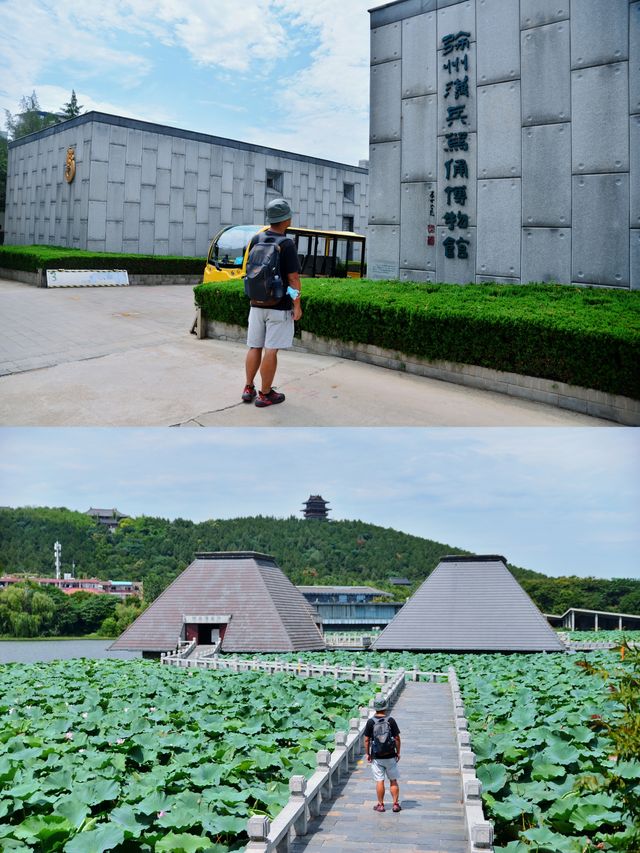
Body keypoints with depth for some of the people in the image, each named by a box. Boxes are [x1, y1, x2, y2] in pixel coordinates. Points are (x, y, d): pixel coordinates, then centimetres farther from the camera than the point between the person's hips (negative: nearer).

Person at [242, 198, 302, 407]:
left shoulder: (256, 240, 3)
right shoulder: (287, 244, -14)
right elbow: (293, 277, -14)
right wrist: (297, 305, -7)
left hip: (257, 303, 6)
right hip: (279, 306, -6)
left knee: (255, 347, 13)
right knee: (271, 350, 0)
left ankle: (249, 389, 18)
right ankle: (265, 394, 5)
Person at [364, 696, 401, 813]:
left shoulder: (370, 722, -7)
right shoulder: (391, 720, -7)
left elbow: (366, 740, -5)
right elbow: (397, 738, -5)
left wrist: (367, 754, 6)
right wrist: (398, 752, 6)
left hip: (376, 757, 0)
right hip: (390, 756, 0)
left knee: (379, 781, 6)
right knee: (393, 781, 11)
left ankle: (380, 805, 12)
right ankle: (396, 804, 12)